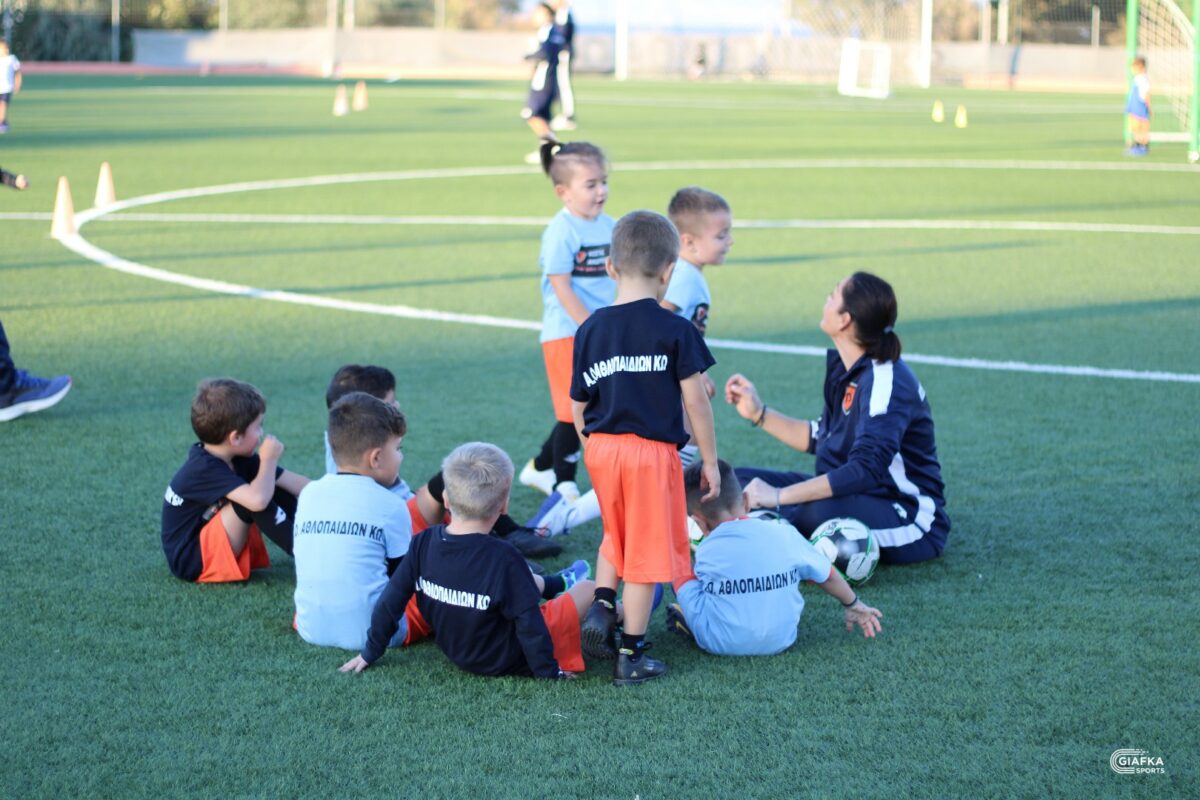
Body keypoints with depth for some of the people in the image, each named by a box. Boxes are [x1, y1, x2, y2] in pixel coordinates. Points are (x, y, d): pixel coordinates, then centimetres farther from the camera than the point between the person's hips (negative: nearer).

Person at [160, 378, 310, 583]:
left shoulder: (239, 459, -1)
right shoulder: (204, 469, -26)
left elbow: (296, 484, 1)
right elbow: (258, 500, -40)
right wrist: (269, 459, -25)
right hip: (193, 561, -9)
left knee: (274, 489, 2)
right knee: (250, 497, -28)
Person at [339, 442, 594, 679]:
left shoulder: (424, 544, -13)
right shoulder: (503, 559, -29)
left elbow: (392, 600, -5)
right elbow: (529, 623, -25)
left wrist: (371, 652, 7)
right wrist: (548, 671, -12)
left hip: (456, 652, 6)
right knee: (588, 588, 9)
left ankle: (552, 585, 56)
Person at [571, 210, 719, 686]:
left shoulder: (590, 330, 3)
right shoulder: (674, 330, -9)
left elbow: (577, 406, 9)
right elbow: (695, 402, -7)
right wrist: (710, 461, 3)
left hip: (601, 449, 4)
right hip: (652, 451, -4)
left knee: (616, 537, 27)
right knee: (646, 552, 5)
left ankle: (601, 605, 7)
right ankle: (631, 656, 10)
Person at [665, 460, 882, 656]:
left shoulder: (706, 551, -11)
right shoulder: (784, 534, -4)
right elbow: (828, 575, 10)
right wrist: (854, 604, 27)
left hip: (722, 645, -2)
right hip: (779, 641, 2)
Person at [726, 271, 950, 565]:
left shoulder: (886, 381, -23)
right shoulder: (843, 366, 5)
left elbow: (866, 470, -34)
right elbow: (820, 438, 19)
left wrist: (778, 496, -35)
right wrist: (759, 413, 11)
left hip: (909, 516, -9)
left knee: (822, 512, -39)